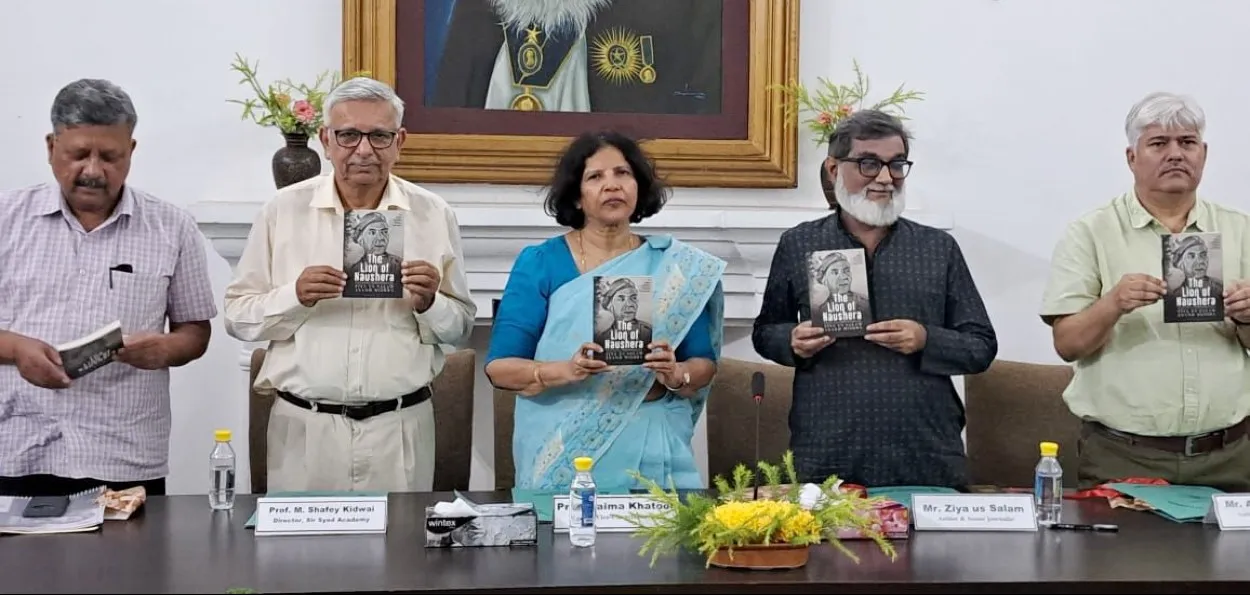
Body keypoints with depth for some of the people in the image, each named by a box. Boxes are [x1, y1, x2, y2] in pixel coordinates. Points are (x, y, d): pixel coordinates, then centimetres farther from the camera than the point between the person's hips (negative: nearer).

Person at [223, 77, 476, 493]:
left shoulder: (433, 215, 4)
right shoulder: (284, 210, 3)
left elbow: (461, 329, 8)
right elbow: (237, 315, 1)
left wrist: (429, 304, -11)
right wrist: (294, 297, -15)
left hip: (400, 427, 1)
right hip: (304, 427, 0)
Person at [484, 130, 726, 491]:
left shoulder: (676, 266, 3)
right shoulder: (538, 264, -1)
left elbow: (704, 364, 5)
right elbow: (498, 366, -5)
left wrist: (676, 374, -17)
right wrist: (566, 371, -23)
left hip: (649, 457, 1)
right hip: (560, 462, -1)